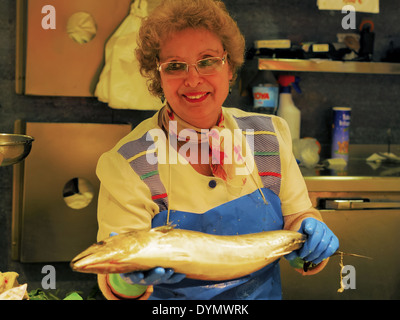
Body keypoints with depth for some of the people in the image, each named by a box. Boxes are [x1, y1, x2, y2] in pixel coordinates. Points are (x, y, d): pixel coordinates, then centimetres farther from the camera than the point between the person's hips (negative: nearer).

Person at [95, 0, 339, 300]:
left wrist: (313, 236, -21)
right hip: (170, 298, -3)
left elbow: (296, 216, 0)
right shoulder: (127, 165, -21)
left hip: (264, 291, 3)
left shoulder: (269, 137, -9)